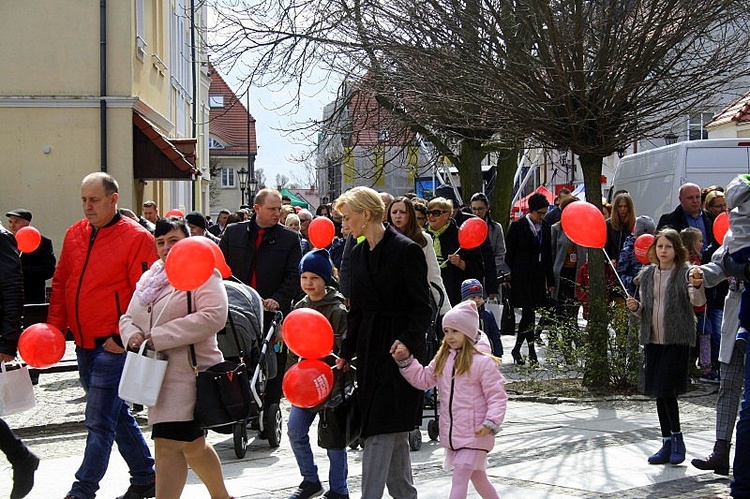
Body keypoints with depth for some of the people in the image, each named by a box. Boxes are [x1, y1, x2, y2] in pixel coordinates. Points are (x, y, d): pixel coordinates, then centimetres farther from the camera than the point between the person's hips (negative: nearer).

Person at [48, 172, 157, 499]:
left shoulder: (136, 238, -10)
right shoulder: (74, 234, 10)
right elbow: (61, 282, 17)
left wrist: (123, 337, -17)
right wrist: (55, 325, 7)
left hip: (113, 346, -8)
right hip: (84, 344, 8)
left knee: (99, 421, -6)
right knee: (116, 414, 16)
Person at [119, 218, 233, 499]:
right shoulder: (151, 278, 18)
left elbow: (213, 316, -21)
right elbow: (128, 318, 21)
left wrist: (158, 337, -20)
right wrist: (133, 336, -5)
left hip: (189, 373, -8)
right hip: (159, 374, 8)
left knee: (169, 444, -11)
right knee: (191, 444, 14)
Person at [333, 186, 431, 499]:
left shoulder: (406, 250, -10)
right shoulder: (359, 253, 12)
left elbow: (421, 307, -11)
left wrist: (407, 341, -25)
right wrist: (346, 353, 14)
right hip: (370, 349, 7)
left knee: (380, 429, -10)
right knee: (394, 430, 13)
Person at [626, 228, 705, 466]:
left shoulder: (684, 273, -5)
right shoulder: (646, 275, 11)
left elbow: (697, 301, -21)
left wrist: (697, 286, -42)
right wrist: (636, 308, -4)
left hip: (677, 339, -5)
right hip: (653, 339, 5)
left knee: (666, 389, -11)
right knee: (659, 392, 8)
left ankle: (677, 439, 5)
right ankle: (667, 444, 16)